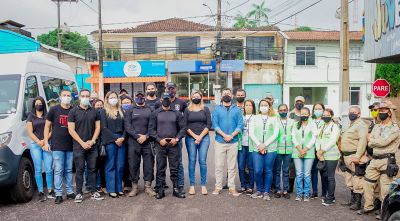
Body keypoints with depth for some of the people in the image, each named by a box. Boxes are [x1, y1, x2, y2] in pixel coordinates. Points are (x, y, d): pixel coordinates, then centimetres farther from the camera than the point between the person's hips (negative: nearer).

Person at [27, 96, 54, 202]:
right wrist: (39, 142, -8)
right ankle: (41, 192, 3)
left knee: (49, 169, -3)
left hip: (47, 144, 0)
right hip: (35, 145, 0)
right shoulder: (31, 117, 11)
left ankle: (50, 191, 4)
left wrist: (45, 141, -8)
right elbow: (30, 132, 4)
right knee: (38, 170, -1)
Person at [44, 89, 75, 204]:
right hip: (57, 146, -2)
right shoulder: (54, 109, 2)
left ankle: (70, 192, 19)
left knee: (69, 170, 11)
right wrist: (46, 142, -2)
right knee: (58, 170, -2)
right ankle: (58, 194, 4)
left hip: (70, 146, 2)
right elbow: (47, 126, 5)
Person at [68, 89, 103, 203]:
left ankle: (93, 191, 13)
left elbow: (97, 127, 8)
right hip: (78, 146, -3)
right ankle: (79, 193, 8)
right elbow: (71, 130, -5)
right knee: (80, 170, 1)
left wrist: (92, 141, -6)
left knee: (92, 169, 6)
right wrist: (82, 143, -11)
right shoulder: (73, 112, 0)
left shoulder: (94, 112, 9)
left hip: (91, 146, 3)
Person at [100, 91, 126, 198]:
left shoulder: (121, 112, 16)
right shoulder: (104, 112, 3)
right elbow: (104, 128, -5)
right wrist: (115, 139, -10)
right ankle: (111, 189, 6)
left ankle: (119, 188, 12)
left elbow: (125, 127, 11)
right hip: (110, 141, -4)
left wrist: (122, 138, -6)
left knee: (120, 165, 3)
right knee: (111, 166, -1)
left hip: (121, 140, 4)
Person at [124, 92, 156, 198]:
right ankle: (134, 187, 11)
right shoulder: (130, 111, 10)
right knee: (133, 164, 2)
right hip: (133, 142, 0)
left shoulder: (150, 110, 11)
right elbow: (127, 126, -1)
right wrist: (137, 136, -12)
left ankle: (148, 186, 10)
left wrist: (146, 136, -12)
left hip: (147, 141, 0)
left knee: (149, 163, 1)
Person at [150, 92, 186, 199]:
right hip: (160, 144, -1)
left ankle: (176, 189, 12)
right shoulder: (155, 113, 8)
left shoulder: (176, 113, 9)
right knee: (160, 168, 3)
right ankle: (160, 190, 10)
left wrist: (177, 139, -7)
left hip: (173, 144, 1)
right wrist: (159, 140, -9)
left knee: (175, 168, 4)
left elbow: (183, 127, 7)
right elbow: (152, 129, 3)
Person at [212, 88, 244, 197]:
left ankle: (232, 187, 10)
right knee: (219, 165, 1)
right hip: (220, 141, -1)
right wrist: (224, 135, -14)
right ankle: (218, 187, 9)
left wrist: (231, 135, -13)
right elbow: (215, 124, -2)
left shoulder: (237, 110, 9)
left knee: (232, 166, 4)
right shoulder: (217, 109, 7)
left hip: (233, 142, 1)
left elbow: (240, 125, 1)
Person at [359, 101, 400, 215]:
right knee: (367, 183, 10)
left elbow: (383, 142, -17)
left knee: (385, 189, -4)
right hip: (374, 160, 7)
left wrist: (371, 140, -2)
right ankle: (368, 207, 23)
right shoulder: (376, 127, 15)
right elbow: (370, 144, 6)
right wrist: (377, 142, -11)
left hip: (387, 161, -7)